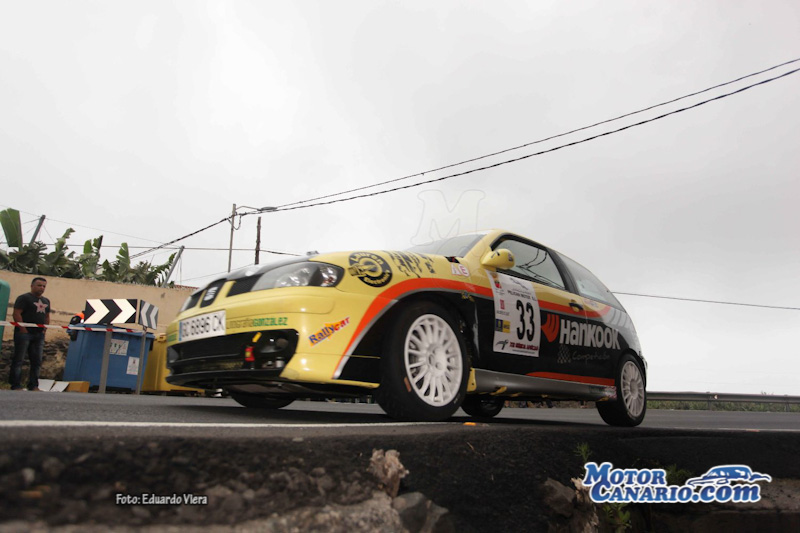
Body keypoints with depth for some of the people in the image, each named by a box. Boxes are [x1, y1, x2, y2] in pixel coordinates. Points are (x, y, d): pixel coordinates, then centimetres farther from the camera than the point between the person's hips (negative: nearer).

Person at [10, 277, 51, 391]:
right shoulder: (24, 298, -4)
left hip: (39, 335, 7)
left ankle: (33, 386, 13)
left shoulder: (46, 301, 18)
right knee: (18, 360, -3)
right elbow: (16, 314, -12)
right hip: (24, 333, -7)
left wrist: (44, 330, 10)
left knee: (37, 361, 7)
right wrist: (23, 330, -15)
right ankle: (16, 386, 0)